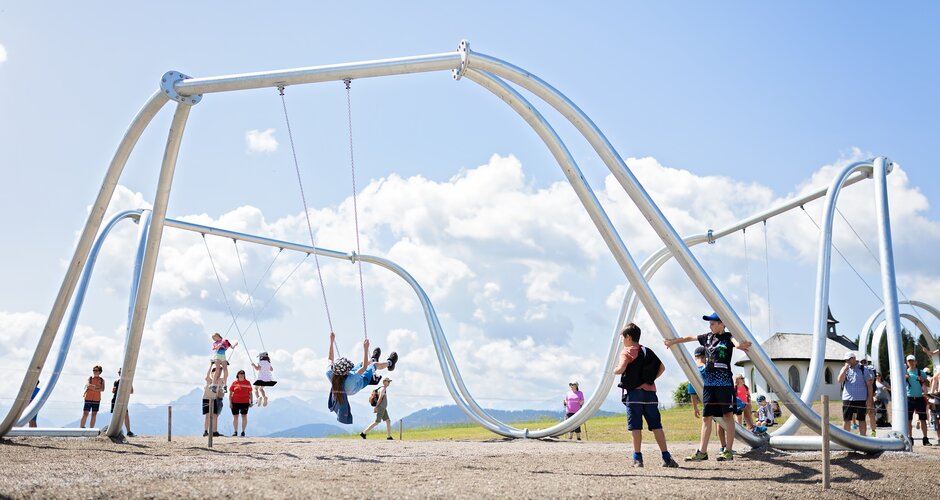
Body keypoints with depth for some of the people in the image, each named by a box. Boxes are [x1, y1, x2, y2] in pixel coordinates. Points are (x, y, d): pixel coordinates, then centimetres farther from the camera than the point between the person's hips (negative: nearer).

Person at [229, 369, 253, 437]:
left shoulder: (247, 383, 4)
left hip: (245, 402, 0)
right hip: (235, 402, 0)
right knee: (235, 417, 5)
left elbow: (250, 393, 7)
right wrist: (230, 402, -2)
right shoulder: (234, 382, 4)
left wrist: (251, 402, 1)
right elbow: (230, 393, 5)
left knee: (244, 416, 1)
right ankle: (235, 431, 13)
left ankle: (243, 431, 8)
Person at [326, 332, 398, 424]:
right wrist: (365, 348, -45)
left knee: (364, 363, 27)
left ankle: (373, 359, 66)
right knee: (375, 364, 17)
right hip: (362, 381, -5)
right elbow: (364, 367, -41)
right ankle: (389, 363, 53)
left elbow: (330, 359, -20)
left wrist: (331, 341, -17)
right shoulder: (351, 379, -52)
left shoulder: (330, 374, -39)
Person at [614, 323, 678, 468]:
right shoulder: (648, 351, 16)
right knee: (656, 426, 5)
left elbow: (621, 369, -16)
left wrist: (614, 371, 4)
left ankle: (637, 458, -3)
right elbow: (662, 367, 13)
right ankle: (666, 457, 1)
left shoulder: (627, 351, -1)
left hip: (634, 392, -5)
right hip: (650, 391, 5)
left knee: (636, 426, -2)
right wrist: (651, 379, 15)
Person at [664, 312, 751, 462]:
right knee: (706, 417, 6)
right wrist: (673, 342, 36)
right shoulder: (707, 337, 12)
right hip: (709, 382, 6)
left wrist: (739, 345, -51)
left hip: (724, 382, -6)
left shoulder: (728, 337, -4)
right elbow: (690, 338, 26)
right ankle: (702, 451, 9)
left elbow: (736, 342, -27)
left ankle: (728, 451, 5)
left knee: (727, 415, 0)